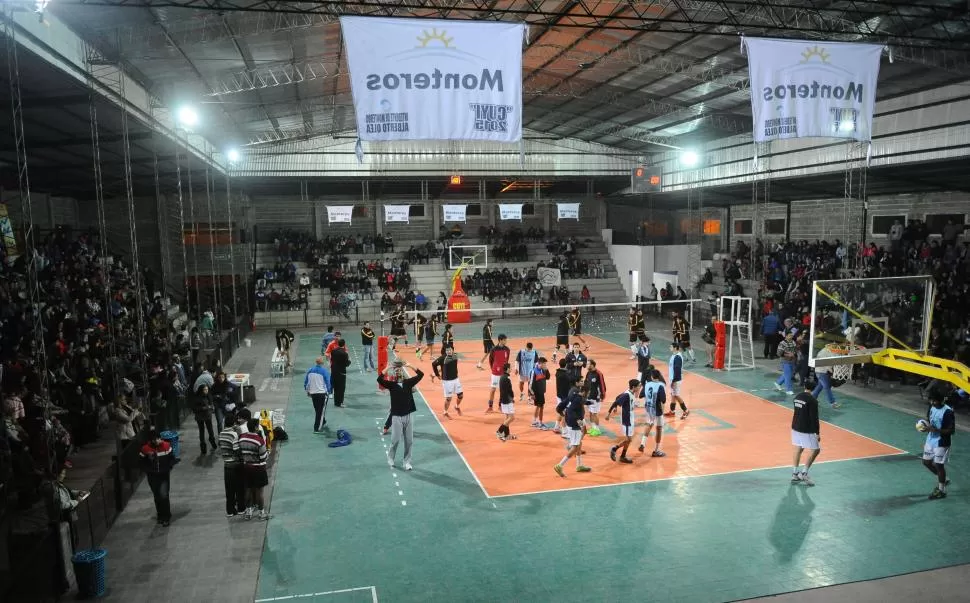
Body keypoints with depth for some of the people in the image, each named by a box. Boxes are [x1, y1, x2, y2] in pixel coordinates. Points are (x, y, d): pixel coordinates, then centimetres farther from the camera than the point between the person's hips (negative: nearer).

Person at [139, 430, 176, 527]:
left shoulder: (166, 446, -12)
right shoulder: (145, 449, -14)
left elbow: (172, 458, 1)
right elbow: (142, 462, -1)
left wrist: (169, 467, -10)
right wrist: (148, 470, -10)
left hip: (164, 475, -1)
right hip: (152, 476, 1)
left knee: (164, 495, -10)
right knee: (157, 497, 14)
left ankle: (166, 517, 3)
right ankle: (160, 515, 34)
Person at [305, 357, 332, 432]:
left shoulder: (310, 370, 2)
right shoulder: (324, 371, -12)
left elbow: (306, 382, 8)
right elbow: (328, 383, -9)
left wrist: (307, 391, 20)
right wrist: (329, 392, 5)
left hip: (313, 393, 5)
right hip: (322, 393, -5)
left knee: (317, 410, 21)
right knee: (321, 411, 2)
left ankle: (323, 423, 39)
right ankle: (317, 428, -1)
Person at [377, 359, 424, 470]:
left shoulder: (408, 382, 3)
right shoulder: (391, 384, -4)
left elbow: (421, 374, -3)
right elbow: (379, 379, -20)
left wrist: (409, 366, -8)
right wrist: (388, 368, -21)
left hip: (408, 416, 3)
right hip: (396, 416, -3)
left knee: (409, 441, 7)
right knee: (395, 440, 2)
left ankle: (407, 462, 21)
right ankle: (390, 458, 28)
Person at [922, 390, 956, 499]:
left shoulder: (948, 412, -22)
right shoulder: (931, 407, 0)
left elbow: (952, 430, -19)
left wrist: (936, 430, -30)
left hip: (942, 443, -7)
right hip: (930, 440, 8)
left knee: (939, 465, 3)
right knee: (926, 462, 15)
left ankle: (941, 490, 19)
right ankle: (942, 480, 37)